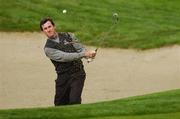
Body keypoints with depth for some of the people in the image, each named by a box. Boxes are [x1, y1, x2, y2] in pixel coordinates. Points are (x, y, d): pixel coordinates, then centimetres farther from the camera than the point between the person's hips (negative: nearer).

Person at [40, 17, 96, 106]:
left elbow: (80, 48, 3)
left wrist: (88, 54, -21)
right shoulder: (48, 48, -3)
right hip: (63, 77, 0)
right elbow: (64, 57, -16)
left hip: (77, 74, 0)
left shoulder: (68, 36, 9)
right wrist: (83, 54, -25)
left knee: (74, 101, -16)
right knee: (60, 104, 5)